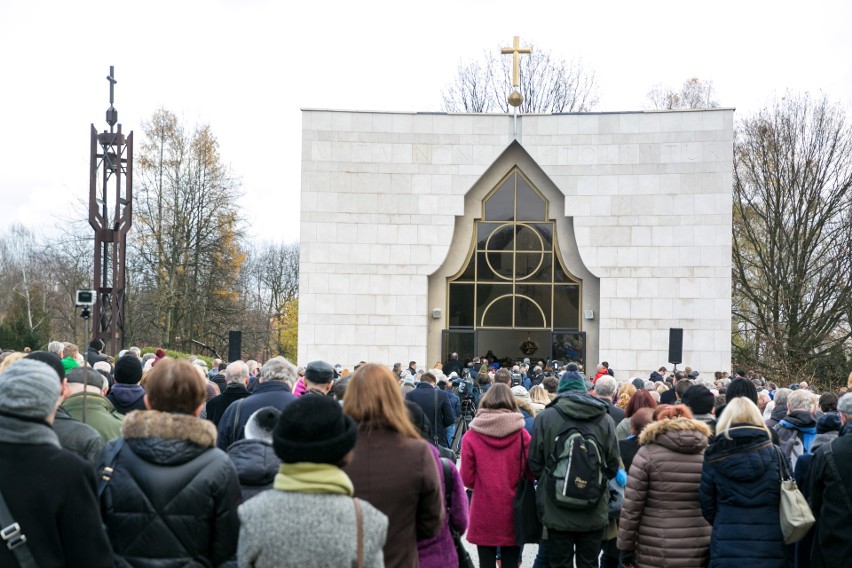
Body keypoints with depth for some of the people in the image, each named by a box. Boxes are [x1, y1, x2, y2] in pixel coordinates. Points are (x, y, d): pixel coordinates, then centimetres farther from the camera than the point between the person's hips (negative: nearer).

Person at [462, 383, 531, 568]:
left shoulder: (471, 437, -9)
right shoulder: (522, 436, -7)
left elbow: (467, 479, -5)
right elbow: (531, 474, -1)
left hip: (483, 514, -1)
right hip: (513, 513, 1)